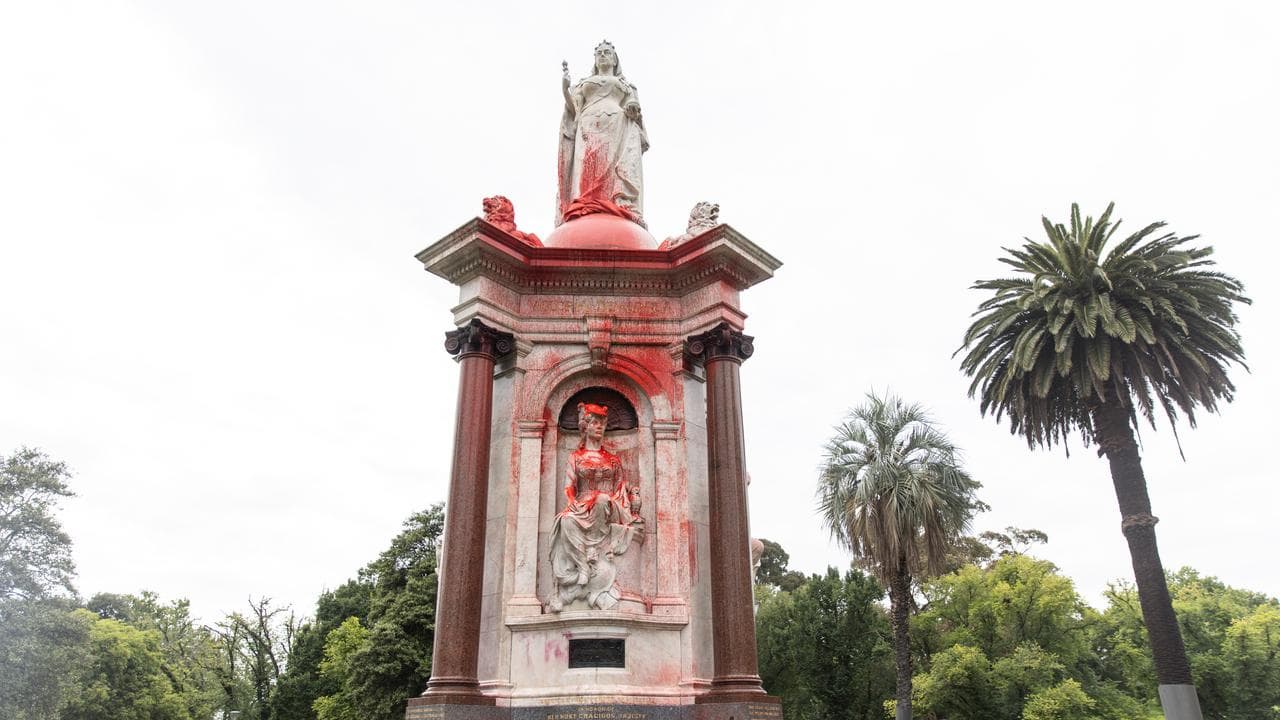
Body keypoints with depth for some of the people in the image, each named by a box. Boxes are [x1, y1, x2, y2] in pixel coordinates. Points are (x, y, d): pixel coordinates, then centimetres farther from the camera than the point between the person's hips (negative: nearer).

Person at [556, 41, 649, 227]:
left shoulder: (626, 84, 31)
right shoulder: (584, 83, 33)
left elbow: (634, 109, 18)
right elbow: (574, 109, 19)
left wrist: (634, 110, -7)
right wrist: (565, 89, 1)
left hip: (619, 130, 0)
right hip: (589, 130, 1)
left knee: (622, 170, -26)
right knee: (587, 169, -24)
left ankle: (623, 209, -43)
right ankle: (585, 210, -41)